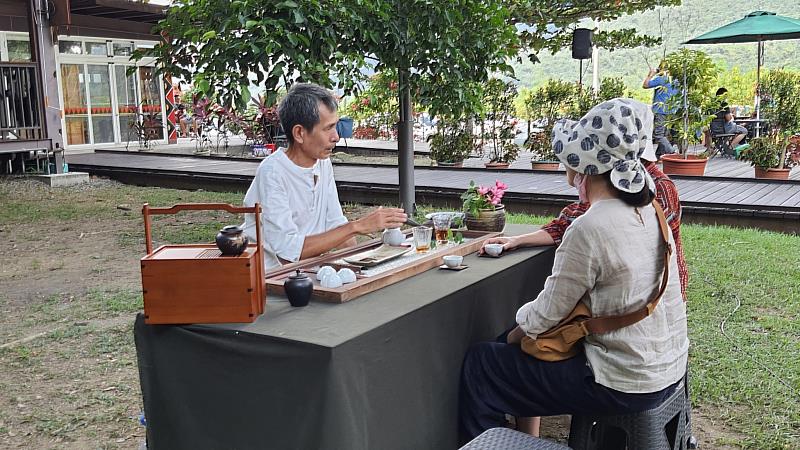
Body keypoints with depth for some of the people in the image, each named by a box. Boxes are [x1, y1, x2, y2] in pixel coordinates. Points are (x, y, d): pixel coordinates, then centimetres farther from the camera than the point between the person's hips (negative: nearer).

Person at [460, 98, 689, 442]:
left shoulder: (588, 230, -24)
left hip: (626, 385, -9)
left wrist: (514, 334, 4)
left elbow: (545, 316, -16)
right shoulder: (648, 211, 1)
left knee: (479, 364, 3)